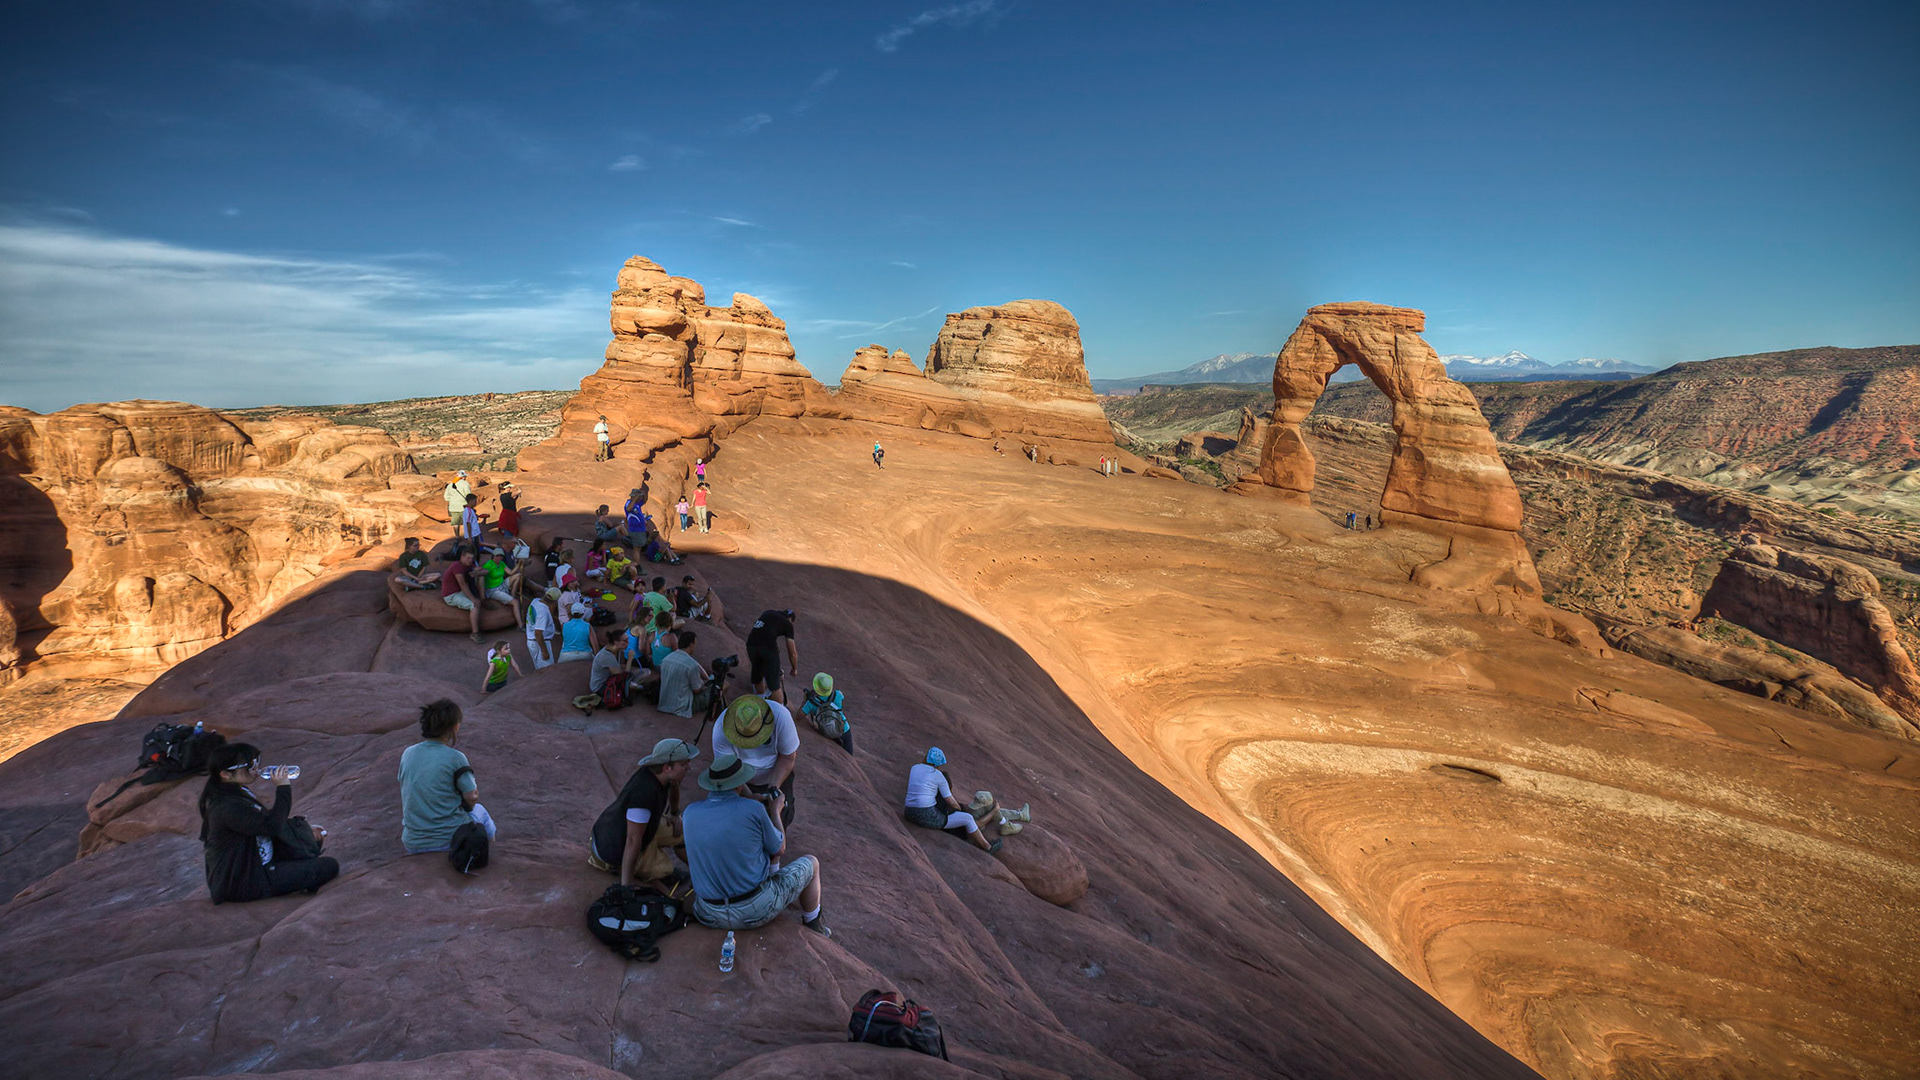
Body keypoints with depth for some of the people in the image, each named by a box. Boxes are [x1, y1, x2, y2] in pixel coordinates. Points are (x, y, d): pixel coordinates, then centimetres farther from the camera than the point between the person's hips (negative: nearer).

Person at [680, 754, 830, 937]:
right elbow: (779, 850, -1)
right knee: (810, 863, 20)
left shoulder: (689, 813, -6)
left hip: (710, 915, 4)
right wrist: (775, 812, 15)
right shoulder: (754, 809, -18)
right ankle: (812, 925, 40)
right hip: (756, 911, -4)